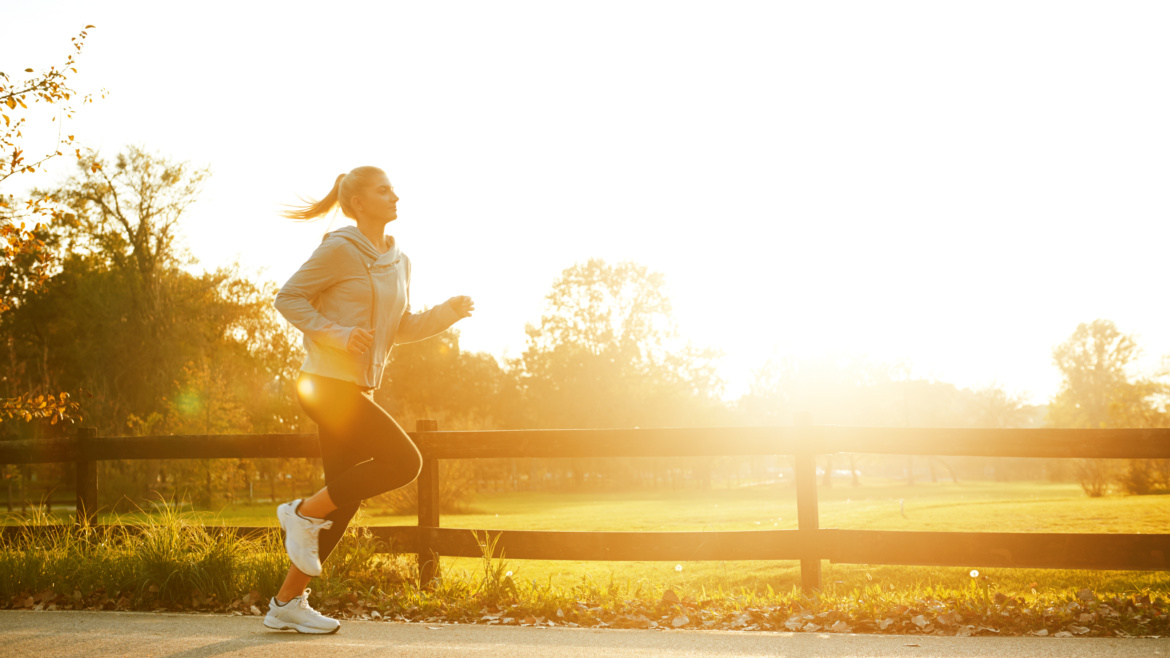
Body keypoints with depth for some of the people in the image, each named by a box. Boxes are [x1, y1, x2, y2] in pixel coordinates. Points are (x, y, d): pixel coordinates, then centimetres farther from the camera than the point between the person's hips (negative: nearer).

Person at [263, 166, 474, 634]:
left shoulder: (399, 262, 14)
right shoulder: (339, 249, -8)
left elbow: (401, 329, 19)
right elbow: (288, 298, -7)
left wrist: (448, 313, 4)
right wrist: (337, 333, -20)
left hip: (356, 390, 8)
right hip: (327, 383, -8)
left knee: (343, 501, 8)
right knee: (404, 461, -17)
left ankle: (287, 602, 18)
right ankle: (304, 513, -1)